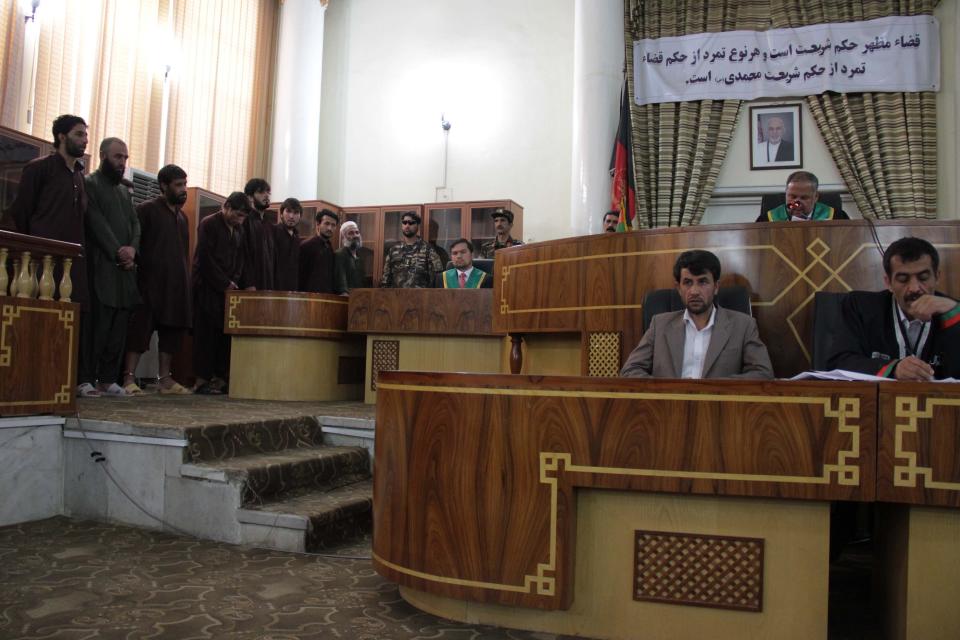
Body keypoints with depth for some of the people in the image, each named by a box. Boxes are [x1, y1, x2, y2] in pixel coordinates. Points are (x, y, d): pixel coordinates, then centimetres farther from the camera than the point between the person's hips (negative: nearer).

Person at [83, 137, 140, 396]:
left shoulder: (125, 191, 23)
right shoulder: (90, 184, 1)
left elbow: (135, 223, 14)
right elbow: (97, 223, -9)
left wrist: (132, 249, -5)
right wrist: (118, 253, -14)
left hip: (125, 268, 6)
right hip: (101, 266, -6)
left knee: (119, 327, 2)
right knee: (98, 324, -9)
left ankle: (108, 379, 5)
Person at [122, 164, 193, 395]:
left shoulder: (182, 216, 19)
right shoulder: (147, 209, 0)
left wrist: (185, 280, 14)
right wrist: (138, 264, -14)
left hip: (176, 285, 7)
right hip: (151, 282, -6)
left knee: (172, 330, 6)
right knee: (141, 329, -8)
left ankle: (165, 378, 11)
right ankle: (129, 378, -6)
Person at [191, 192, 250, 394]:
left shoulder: (239, 229, 14)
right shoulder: (209, 224, -5)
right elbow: (205, 258, -11)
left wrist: (234, 281, -2)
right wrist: (225, 283, -10)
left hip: (228, 289, 6)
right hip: (208, 288, -6)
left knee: (227, 333, 0)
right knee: (207, 333, -6)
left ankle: (220, 378, 3)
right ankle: (202, 380, -3)